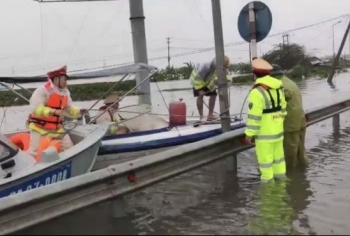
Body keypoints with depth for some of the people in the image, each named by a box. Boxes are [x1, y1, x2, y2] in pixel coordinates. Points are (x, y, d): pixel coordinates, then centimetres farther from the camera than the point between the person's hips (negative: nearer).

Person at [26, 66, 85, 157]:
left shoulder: (65, 92, 5)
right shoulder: (43, 90, -18)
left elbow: (69, 109, 11)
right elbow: (35, 108, -27)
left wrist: (79, 112, -10)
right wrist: (54, 112, -35)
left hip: (57, 128, 7)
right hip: (40, 128, -6)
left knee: (70, 148, 5)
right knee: (34, 151, -8)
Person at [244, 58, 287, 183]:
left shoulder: (257, 91, -21)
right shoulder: (278, 88, 5)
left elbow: (254, 115, -22)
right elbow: (282, 108, 12)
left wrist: (249, 133, -15)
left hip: (264, 131, -8)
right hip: (277, 129, 8)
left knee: (265, 157, 3)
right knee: (278, 153, 19)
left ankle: (268, 180, 11)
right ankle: (280, 175, 30)